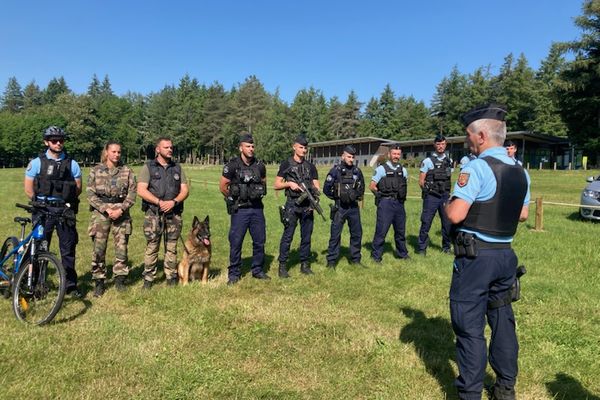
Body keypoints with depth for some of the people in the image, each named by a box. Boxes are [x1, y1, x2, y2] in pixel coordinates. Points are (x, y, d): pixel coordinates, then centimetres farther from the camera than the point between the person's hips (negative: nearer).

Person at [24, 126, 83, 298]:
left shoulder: (72, 164, 5)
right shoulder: (37, 162, 1)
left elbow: (78, 188, 9)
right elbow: (28, 188, 3)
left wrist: (68, 202, -1)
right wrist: (39, 203, -2)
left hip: (65, 210, 1)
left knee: (68, 248, 5)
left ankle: (70, 284, 14)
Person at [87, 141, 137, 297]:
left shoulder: (127, 171, 6)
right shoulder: (95, 171, 5)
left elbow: (132, 193, 2)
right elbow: (90, 193, 0)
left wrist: (120, 210, -10)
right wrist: (106, 209, -11)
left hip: (121, 213, 1)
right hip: (101, 212, -1)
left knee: (122, 247, 2)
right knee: (99, 249, -1)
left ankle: (120, 279, 17)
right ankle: (99, 282, 12)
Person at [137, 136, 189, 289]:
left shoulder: (177, 167, 13)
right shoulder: (148, 167, 3)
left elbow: (185, 190, 7)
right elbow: (141, 190, -6)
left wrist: (174, 202, -11)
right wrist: (159, 202, -16)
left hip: (174, 213, 3)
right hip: (153, 213, -3)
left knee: (172, 247, 7)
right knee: (152, 247, 0)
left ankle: (171, 277, 17)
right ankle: (148, 279, 9)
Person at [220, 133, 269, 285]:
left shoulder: (259, 165, 3)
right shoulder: (232, 165, -9)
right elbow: (223, 186, -1)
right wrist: (233, 199, 9)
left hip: (257, 208, 4)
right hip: (240, 210, -4)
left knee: (259, 241, 9)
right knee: (236, 242, 0)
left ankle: (258, 270, 24)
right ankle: (234, 274, 13)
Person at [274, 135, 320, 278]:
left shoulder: (311, 166, 13)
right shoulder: (286, 164, 2)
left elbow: (317, 186, 11)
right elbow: (276, 185, 2)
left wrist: (316, 191, -10)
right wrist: (289, 183, -14)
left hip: (308, 205, 4)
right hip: (292, 204, -4)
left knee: (306, 236, 8)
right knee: (287, 236, -3)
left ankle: (305, 264, 19)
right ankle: (282, 266, 5)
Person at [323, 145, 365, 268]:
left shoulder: (357, 171, 7)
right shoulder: (335, 171, -7)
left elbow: (361, 186, 23)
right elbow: (326, 189, -5)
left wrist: (358, 196, 10)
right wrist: (336, 197, -2)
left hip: (354, 207, 5)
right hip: (340, 207, -5)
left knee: (357, 233, 10)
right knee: (335, 234, -1)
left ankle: (356, 260, 24)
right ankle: (331, 261, 8)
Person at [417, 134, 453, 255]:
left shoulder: (449, 161, 10)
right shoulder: (428, 161, -3)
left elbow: (450, 179, 18)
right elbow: (421, 181, -1)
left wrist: (447, 191, 10)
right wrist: (428, 190, 0)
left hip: (445, 196, 4)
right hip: (431, 197, -4)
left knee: (447, 222, 9)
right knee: (426, 222, -2)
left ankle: (446, 247, 25)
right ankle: (422, 248, 9)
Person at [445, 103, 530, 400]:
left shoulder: (476, 168, -17)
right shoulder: (520, 172, 8)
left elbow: (455, 215, -21)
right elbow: (523, 213, 17)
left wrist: (448, 203, -1)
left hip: (475, 256, -8)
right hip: (505, 254, 8)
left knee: (470, 326, 2)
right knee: (503, 320, 18)